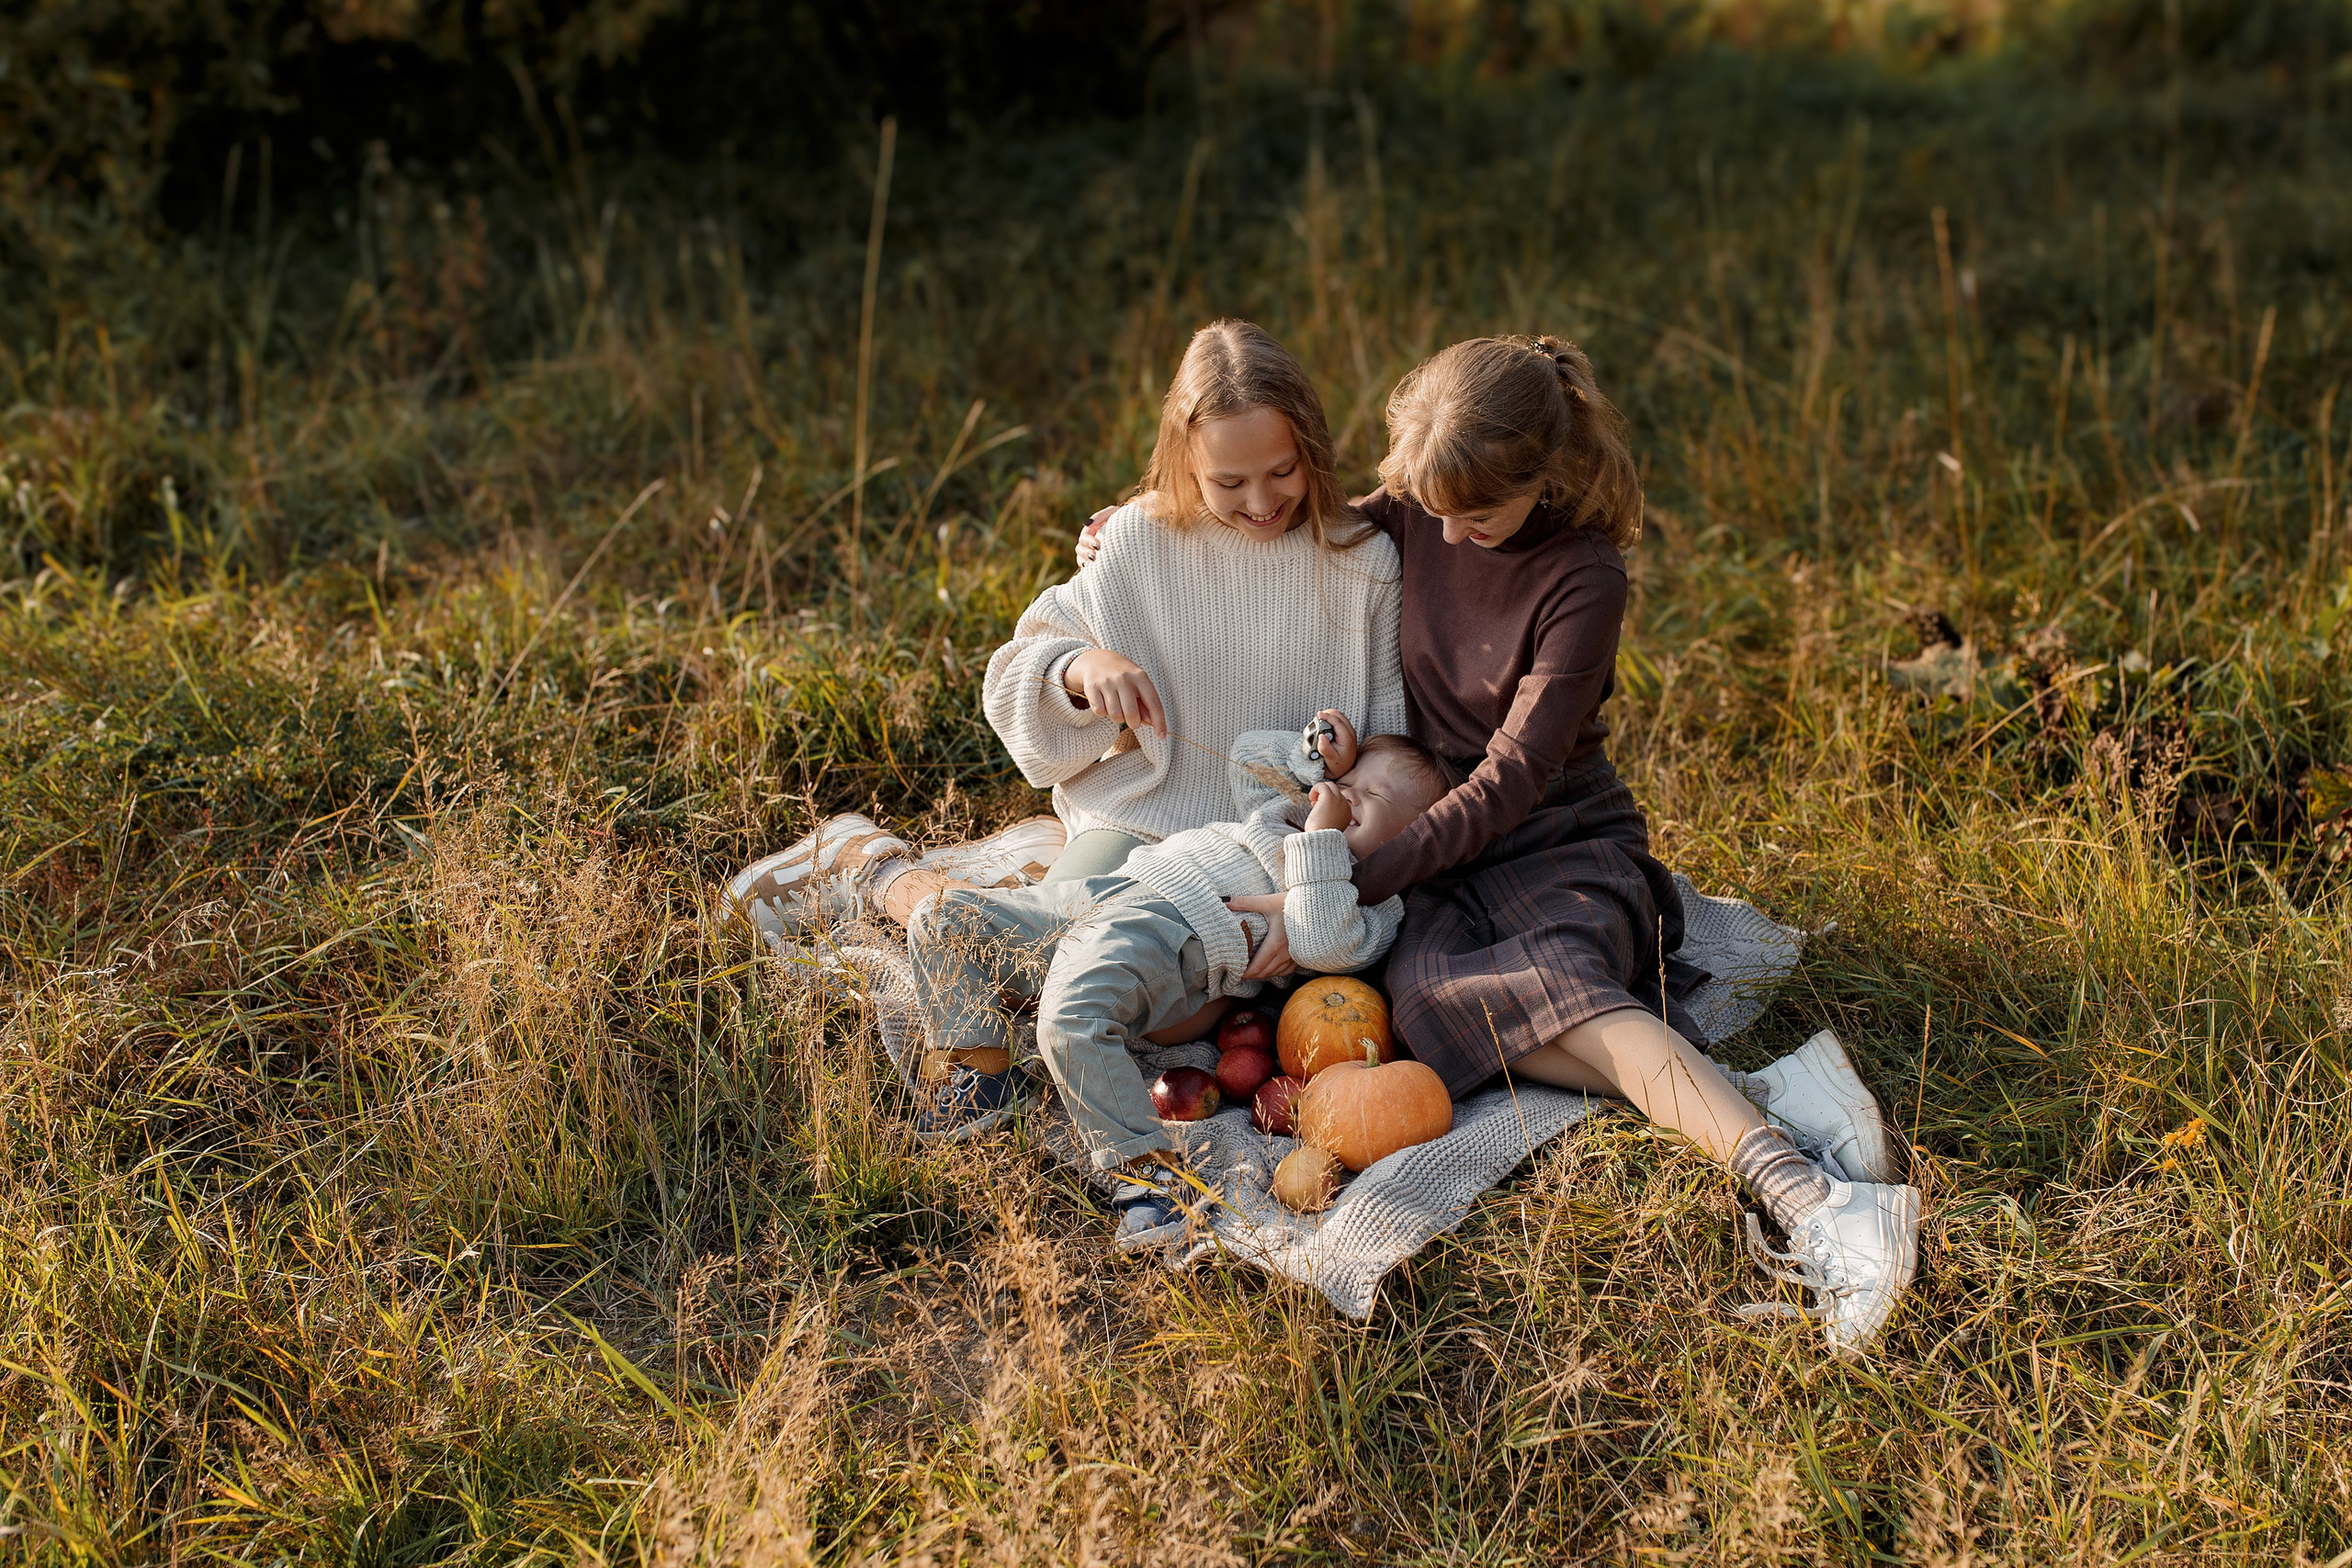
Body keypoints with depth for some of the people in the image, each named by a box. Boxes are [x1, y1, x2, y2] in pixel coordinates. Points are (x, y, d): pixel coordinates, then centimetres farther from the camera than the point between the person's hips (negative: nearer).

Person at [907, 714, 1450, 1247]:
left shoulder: (1374, 899, 5)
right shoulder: (1280, 812, 31)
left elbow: (1321, 946, -14)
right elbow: (1246, 760, 44)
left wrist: (1322, 835, -13)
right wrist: (1318, 755, 28)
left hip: (1175, 929, -9)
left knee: (1072, 1017, -39)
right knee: (943, 918, 6)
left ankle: (1152, 1167, -29)